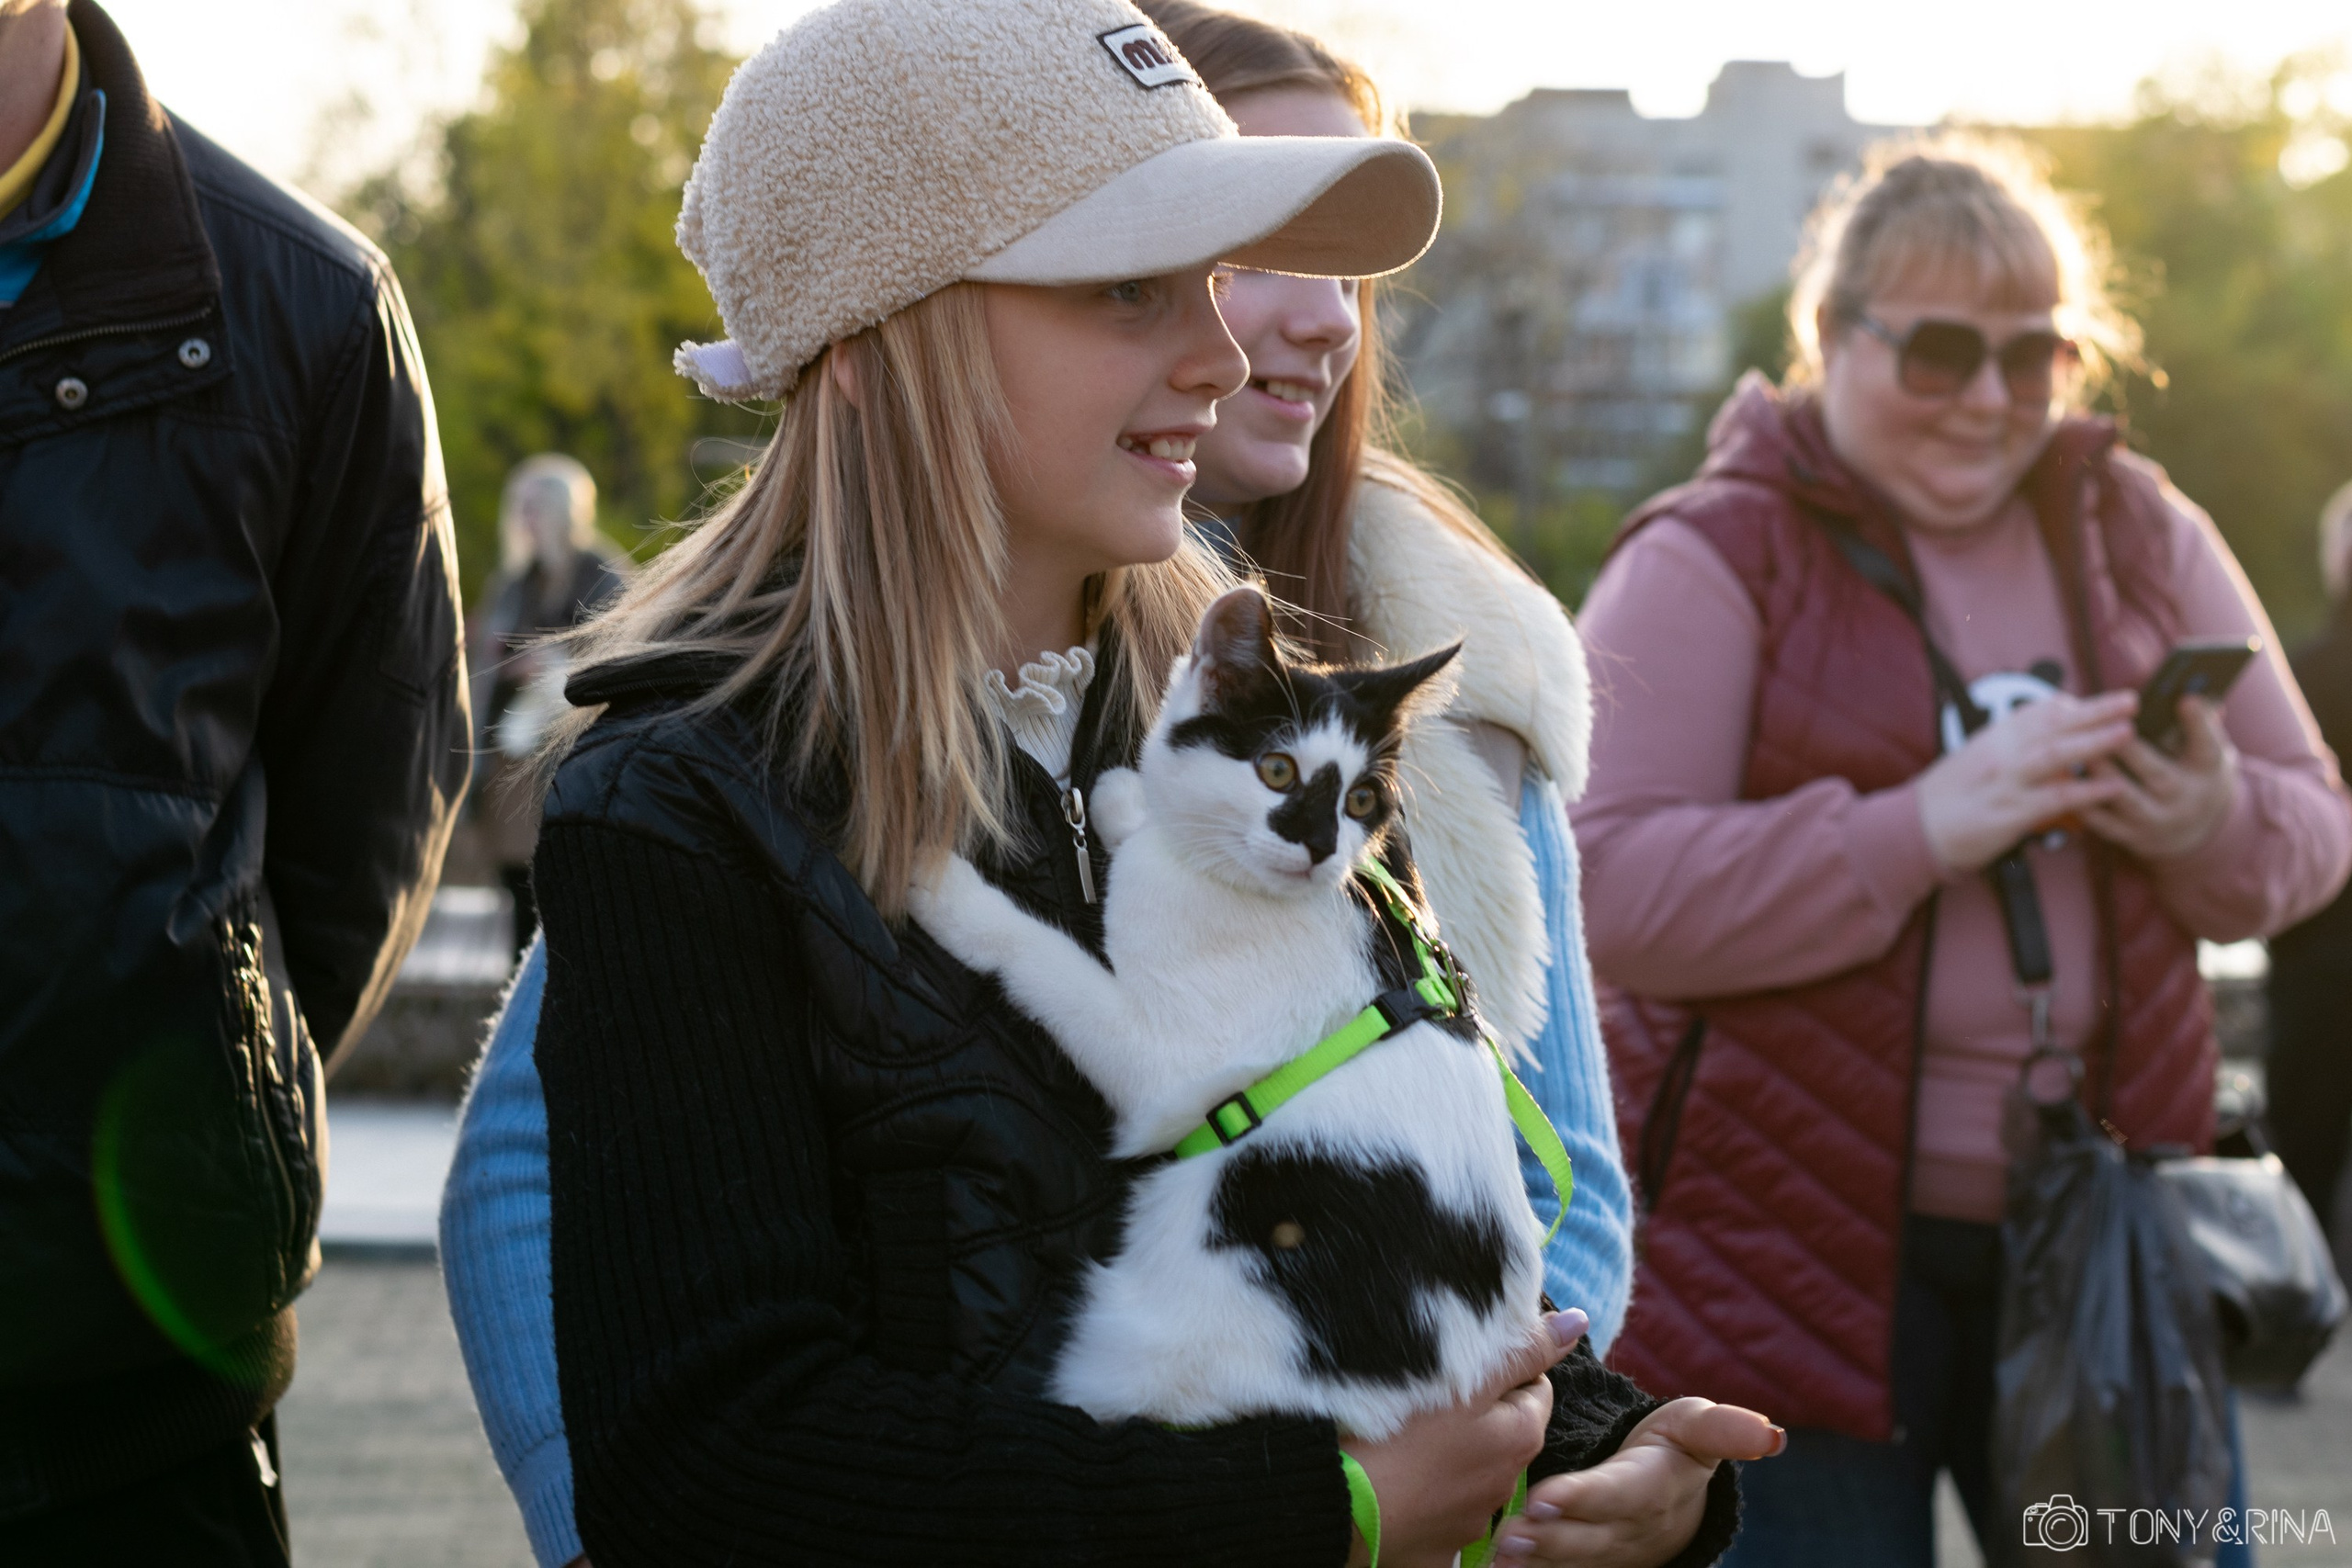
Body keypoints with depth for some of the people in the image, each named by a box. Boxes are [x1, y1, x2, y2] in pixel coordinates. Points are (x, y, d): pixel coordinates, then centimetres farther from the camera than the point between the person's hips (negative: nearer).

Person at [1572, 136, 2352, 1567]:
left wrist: (2213, 825, -12)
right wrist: (1922, 827, -23)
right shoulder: (1706, 563, -6)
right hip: (1804, 1243, -4)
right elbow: (1598, 886, -17)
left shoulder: (2143, 534, 9)